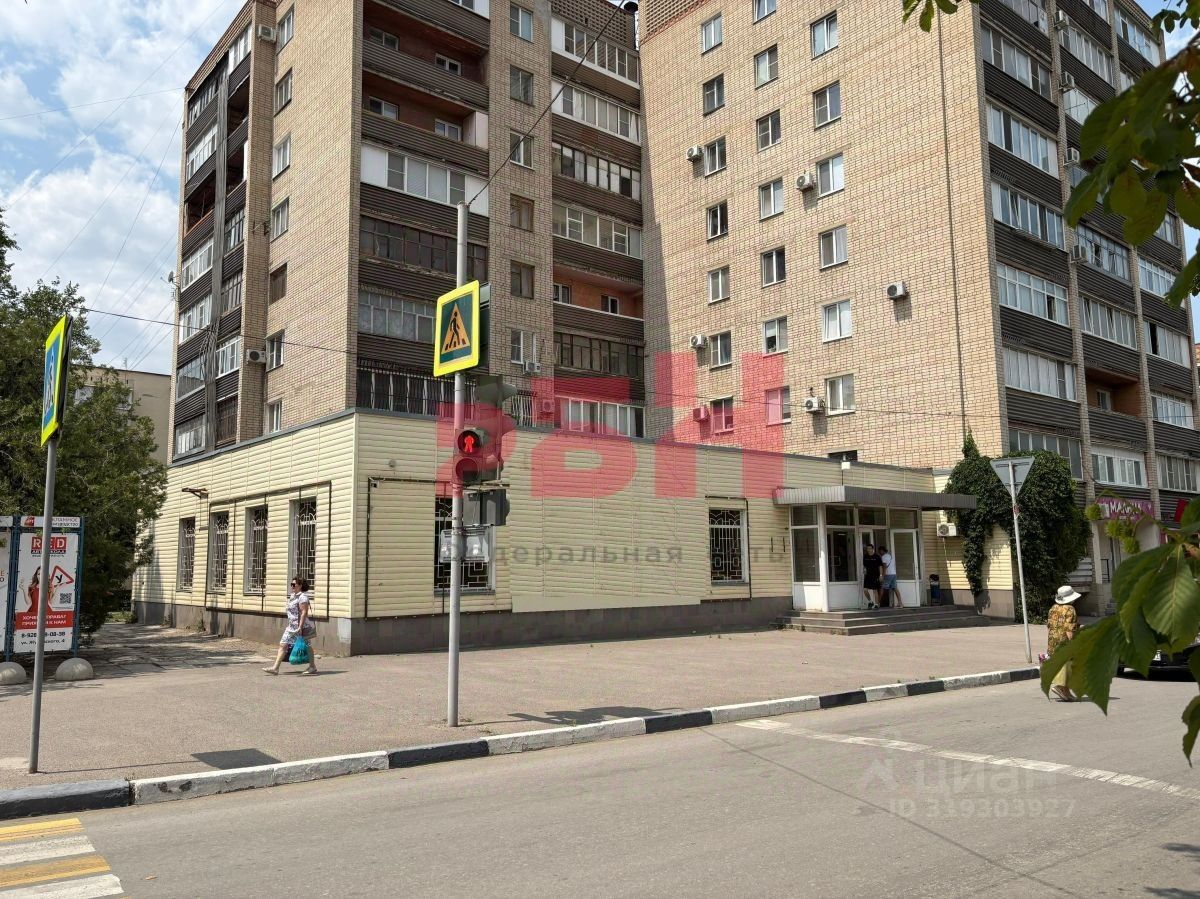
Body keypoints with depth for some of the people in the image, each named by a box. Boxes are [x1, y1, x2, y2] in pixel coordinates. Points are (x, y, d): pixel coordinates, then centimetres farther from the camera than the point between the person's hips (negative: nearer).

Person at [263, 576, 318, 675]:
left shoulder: (302, 597, -16)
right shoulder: (293, 596, 12)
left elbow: (304, 613, -21)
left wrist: (300, 627, -25)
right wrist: (289, 625, 21)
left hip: (300, 627, -9)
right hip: (291, 627, 9)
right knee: (283, 645, 3)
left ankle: (313, 667, 16)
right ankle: (275, 668, 5)